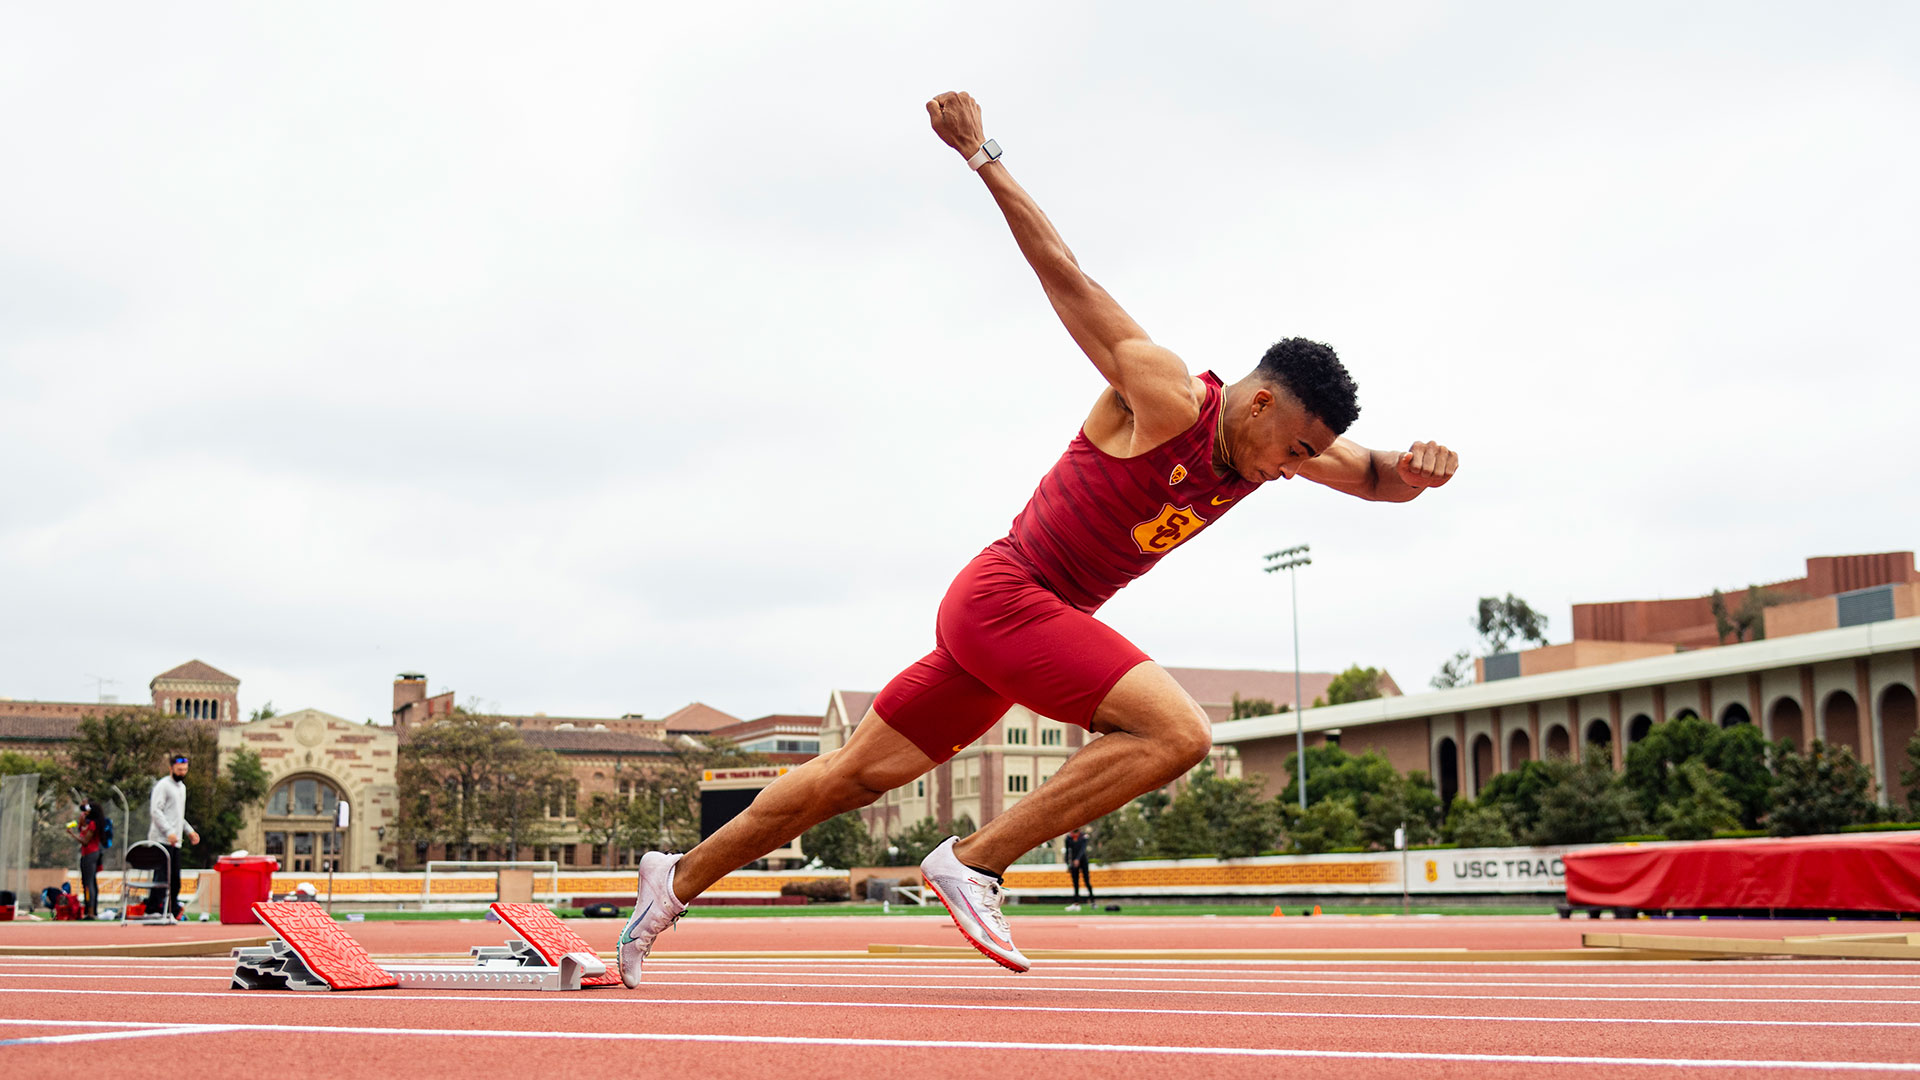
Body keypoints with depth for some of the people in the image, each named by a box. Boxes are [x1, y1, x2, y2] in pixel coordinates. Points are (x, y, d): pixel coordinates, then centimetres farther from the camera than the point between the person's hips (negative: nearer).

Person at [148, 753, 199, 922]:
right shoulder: (163, 785, -5)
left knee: (174, 877, 5)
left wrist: (189, 831, 18)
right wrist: (169, 832, -22)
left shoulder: (181, 787, 22)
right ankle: (152, 909, -8)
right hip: (162, 839, -8)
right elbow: (156, 810, -15)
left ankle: (172, 908, 9)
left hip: (175, 841, 8)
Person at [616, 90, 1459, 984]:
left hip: (1040, 617, 9)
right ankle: (973, 864, -16)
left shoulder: (1269, 443, 6)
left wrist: (1412, 468, -10)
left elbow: (1372, 478, 14)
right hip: (1004, 597, -9)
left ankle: (678, 879, 24)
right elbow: (1065, 276, -14)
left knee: (852, 777, 12)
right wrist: (982, 157, -14)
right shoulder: (1165, 399, -17)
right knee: (1177, 732, -21)